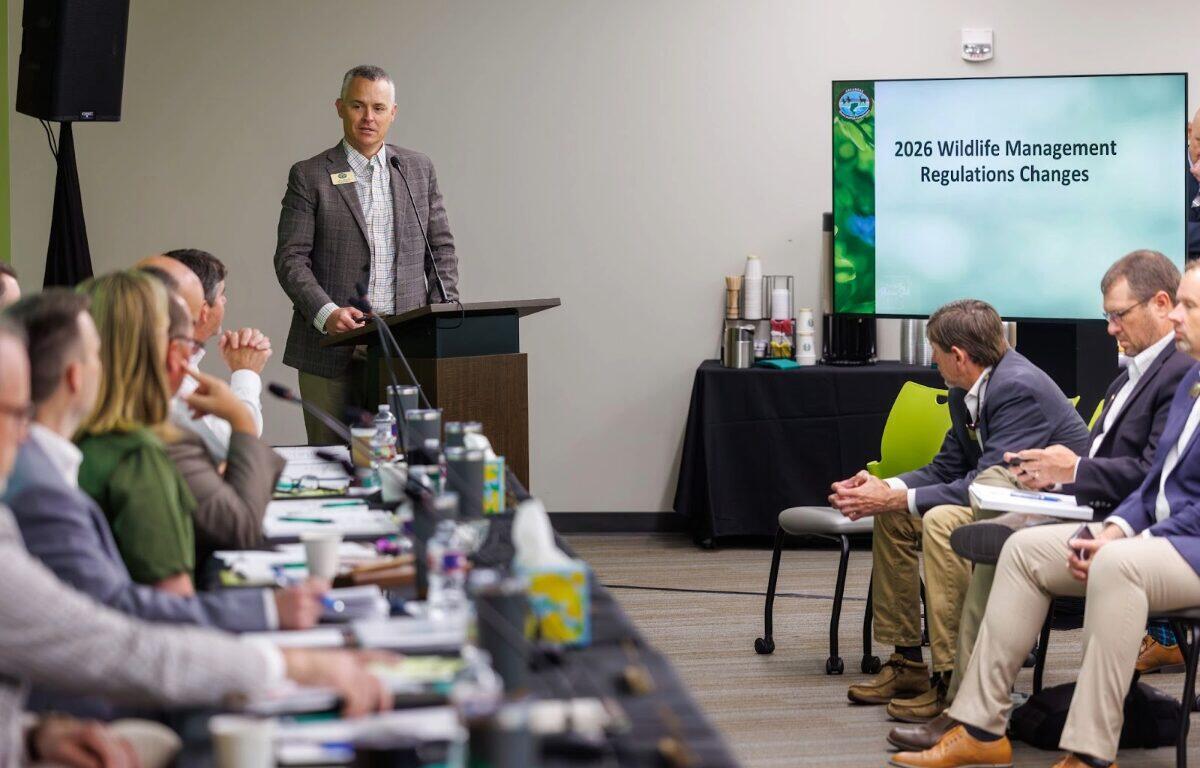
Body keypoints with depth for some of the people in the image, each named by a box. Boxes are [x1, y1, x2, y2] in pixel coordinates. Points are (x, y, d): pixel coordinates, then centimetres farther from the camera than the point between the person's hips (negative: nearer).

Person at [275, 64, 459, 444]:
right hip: (332, 352, -2)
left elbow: (441, 249, 14)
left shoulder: (419, 169, 12)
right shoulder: (309, 176, 2)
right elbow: (291, 258, -3)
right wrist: (326, 313, -19)